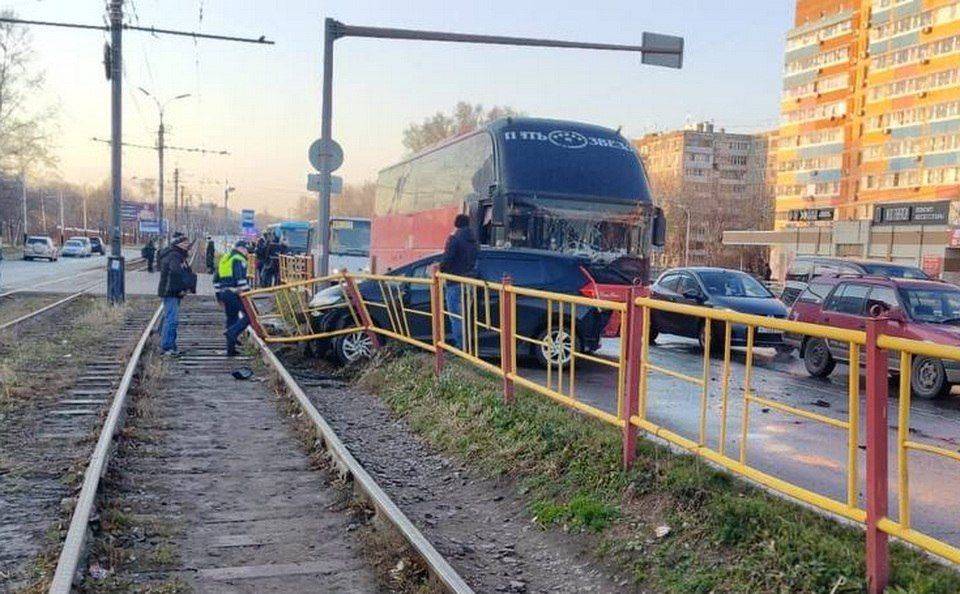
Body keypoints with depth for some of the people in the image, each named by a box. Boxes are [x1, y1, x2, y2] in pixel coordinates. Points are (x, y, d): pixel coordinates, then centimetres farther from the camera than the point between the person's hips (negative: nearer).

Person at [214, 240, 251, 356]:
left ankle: (231, 349, 13)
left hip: (224, 293, 9)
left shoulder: (224, 259, 22)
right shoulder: (238, 260, -6)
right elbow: (240, 278, -19)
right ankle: (232, 332, -23)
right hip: (234, 293, -9)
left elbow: (216, 280, 24)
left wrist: (219, 295, 26)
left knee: (231, 319, 13)